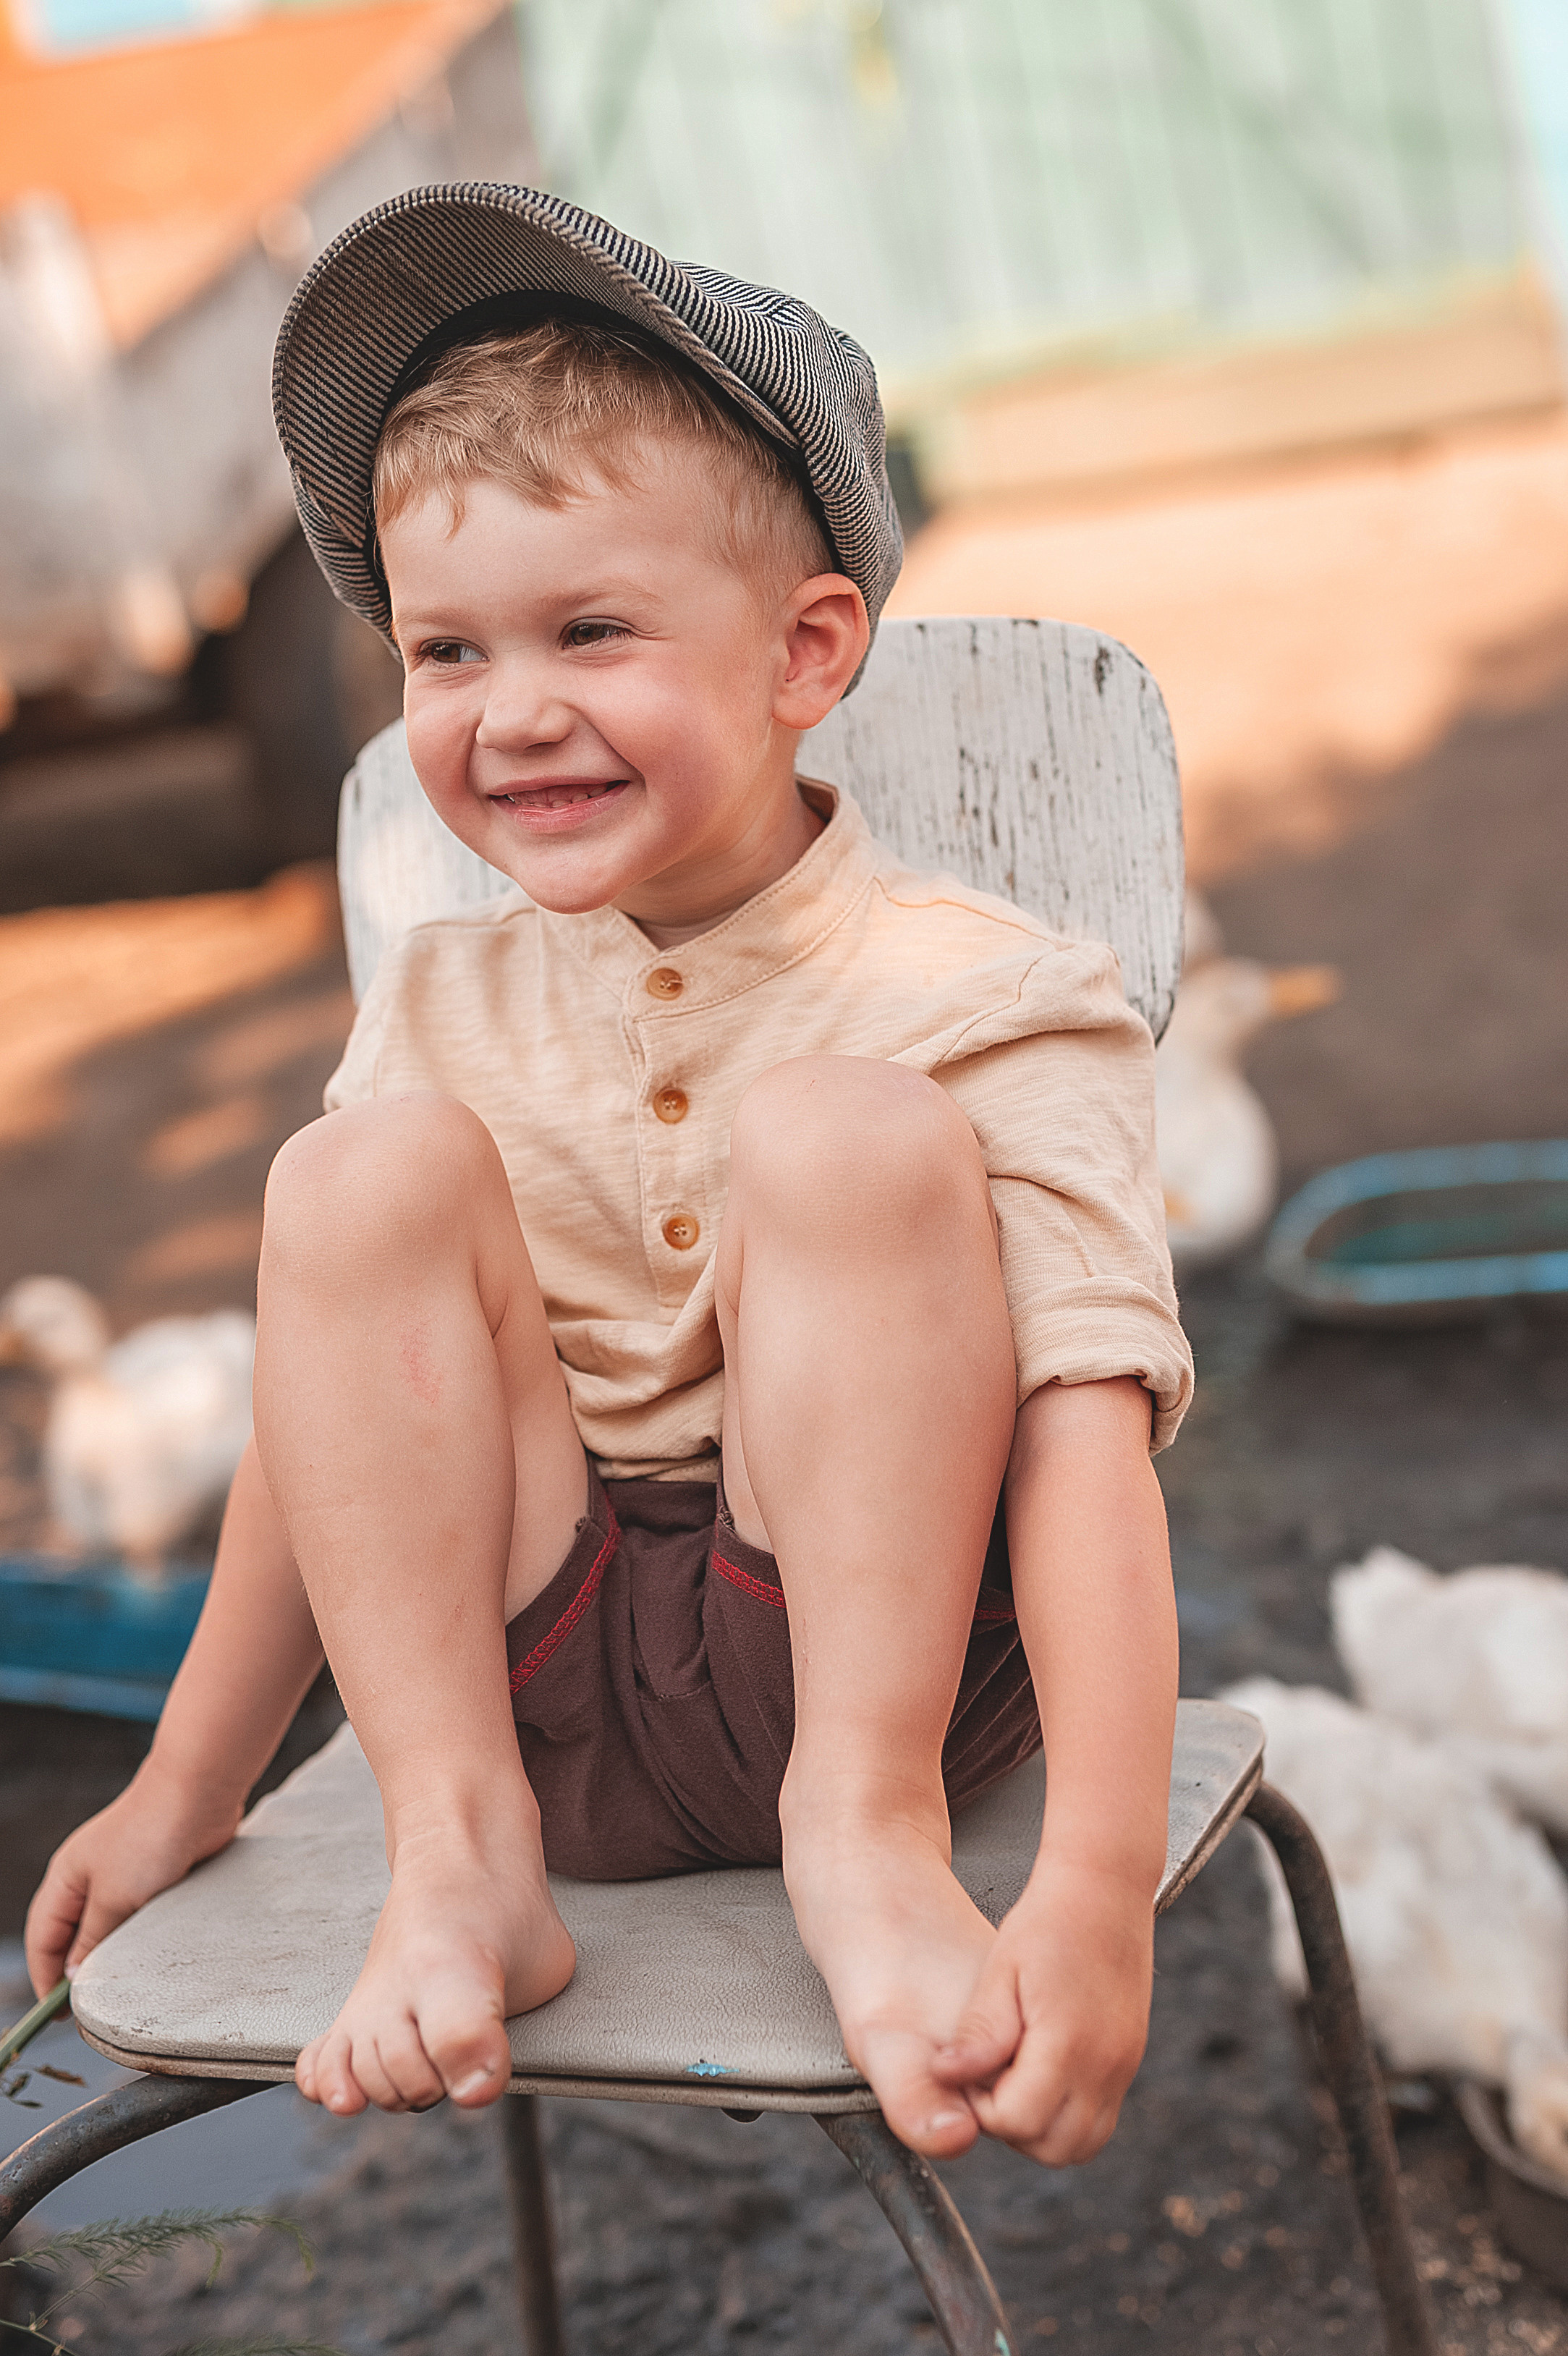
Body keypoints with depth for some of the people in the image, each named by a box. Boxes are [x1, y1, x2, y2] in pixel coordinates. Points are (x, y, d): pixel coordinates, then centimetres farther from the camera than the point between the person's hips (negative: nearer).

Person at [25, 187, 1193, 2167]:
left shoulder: (985, 1000, -11)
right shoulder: (441, 1013, 5)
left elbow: (1089, 1439, -21)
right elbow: (338, 1425, 13)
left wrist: (1098, 1887, -32)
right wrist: (186, 1788, 16)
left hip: (870, 1630, -4)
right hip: (532, 1672, 4)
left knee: (843, 1124, -26)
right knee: (362, 1173, -17)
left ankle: (868, 1809, -19)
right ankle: (452, 1848, -16)